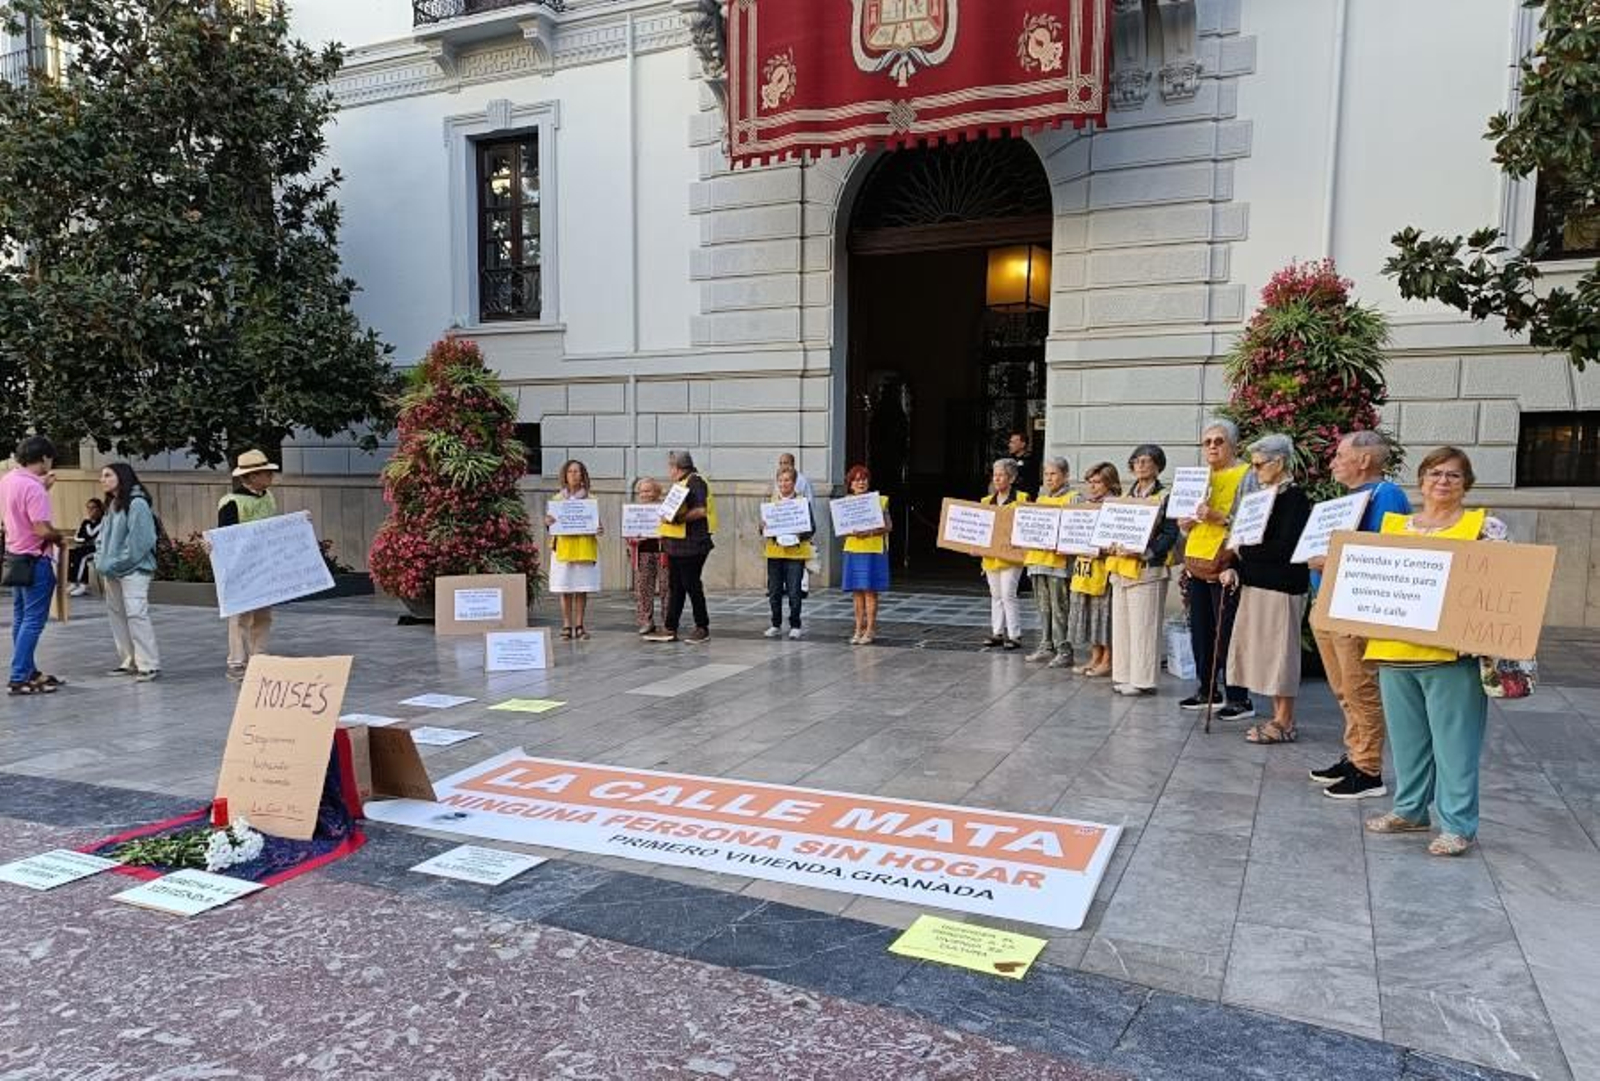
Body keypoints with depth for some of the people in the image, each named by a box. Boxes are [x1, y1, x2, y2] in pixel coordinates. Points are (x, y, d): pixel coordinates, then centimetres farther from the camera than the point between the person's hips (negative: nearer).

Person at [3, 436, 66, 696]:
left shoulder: (7, 480, 6)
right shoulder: (32, 486, -21)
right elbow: (41, 529, -26)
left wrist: (43, 488, 16)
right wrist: (60, 536, -7)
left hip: (15, 557, 10)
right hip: (35, 561, -10)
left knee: (21, 620, 15)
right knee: (33, 622, -5)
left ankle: (28, 672, 24)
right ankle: (19, 678, -4)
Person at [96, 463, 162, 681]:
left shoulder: (136, 504, -10)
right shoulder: (113, 505, 16)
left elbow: (140, 540, -15)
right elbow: (105, 537, 20)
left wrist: (116, 564, -14)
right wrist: (102, 561, 5)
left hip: (134, 569, -9)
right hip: (112, 572, 9)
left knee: (136, 614, -14)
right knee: (116, 614, 10)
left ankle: (150, 665, -12)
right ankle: (128, 662, 18)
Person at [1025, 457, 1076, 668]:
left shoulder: (1072, 498, -3)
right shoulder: (1041, 498, 19)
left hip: (1059, 560, -7)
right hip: (1038, 557, 7)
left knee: (1060, 609, -5)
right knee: (1043, 607, 12)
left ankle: (1064, 650, -1)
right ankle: (1046, 647, 19)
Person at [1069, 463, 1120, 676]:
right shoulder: (1086, 503, 16)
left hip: (1103, 566, -8)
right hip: (1084, 566, 8)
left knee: (1105, 613, -3)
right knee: (1088, 613, 11)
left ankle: (1107, 661, 5)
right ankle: (1095, 658, 20)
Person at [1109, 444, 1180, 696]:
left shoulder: (1164, 497, -3)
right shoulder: (1126, 496, 17)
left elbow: (1170, 534, -11)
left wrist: (1145, 552, -21)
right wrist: (1112, 545, 0)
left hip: (1147, 569, -7)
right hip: (1121, 568, 7)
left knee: (1143, 626, -5)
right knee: (1121, 625, 9)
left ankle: (1143, 680, 0)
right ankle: (1124, 675, 17)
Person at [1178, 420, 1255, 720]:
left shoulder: (1245, 475, -4)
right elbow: (1183, 526, 19)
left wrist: (1218, 517, -25)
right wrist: (1187, 519, -1)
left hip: (1225, 564, -7)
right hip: (1196, 563, 7)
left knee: (1227, 633, -5)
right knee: (1200, 630, 11)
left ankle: (1238, 698, 3)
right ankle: (1207, 691, 22)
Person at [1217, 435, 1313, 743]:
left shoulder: (1295, 498, -10)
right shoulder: (1262, 495, 14)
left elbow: (1285, 548, -18)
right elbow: (1249, 538, 14)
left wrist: (1245, 551, -11)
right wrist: (1234, 568, -1)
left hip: (1282, 586, -8)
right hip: (1256, 582, 8)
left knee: (1279, 651, -2)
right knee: (1263, 651, 11)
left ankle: (1284, 723, 7)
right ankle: (1278, 717, 21)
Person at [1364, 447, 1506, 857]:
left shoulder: (1485, 526, 0)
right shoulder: (1393, 524, 13)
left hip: (1450, 653, -5)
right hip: (1394, 650, 5)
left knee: (1454, 741, 0)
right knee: (1406, 737, 15)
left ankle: (1458, 825, 9)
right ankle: (1410, 810, 28)